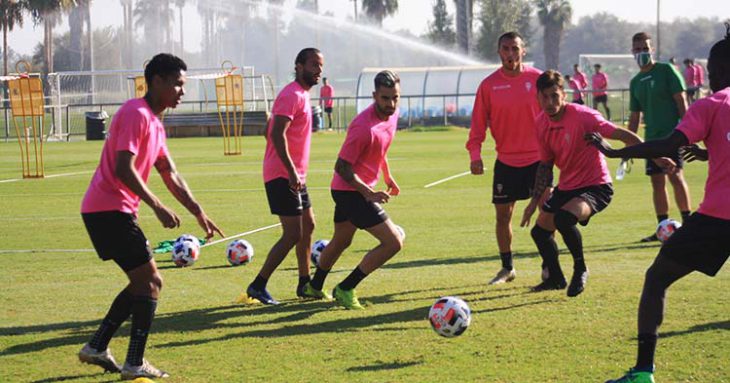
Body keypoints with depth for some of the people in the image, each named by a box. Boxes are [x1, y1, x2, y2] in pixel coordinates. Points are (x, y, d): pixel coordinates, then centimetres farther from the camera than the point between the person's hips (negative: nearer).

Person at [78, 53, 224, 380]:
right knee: (150, 282, -7)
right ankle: (135, 364, -6)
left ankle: (97, 347, 17)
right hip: (109, 209, -10)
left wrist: (198, 213, 17)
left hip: (109, 211, 10)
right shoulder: (136, 114, -15)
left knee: (145, 282, 15)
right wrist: (158, 207, -21)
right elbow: (124, 169, -23)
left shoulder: (154, 122, 17)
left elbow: (170, 175, 21)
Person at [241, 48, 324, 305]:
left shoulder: (302, 95, 17)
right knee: (293, 234, -11)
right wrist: (292, 172, -27)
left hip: (295, 176, 10)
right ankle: (257, 287, -6)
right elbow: (277, 134, -24)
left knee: (308, 226, 16)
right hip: (283, 175, -10)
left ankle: (305, 284, 24)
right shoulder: (292, 95, -15)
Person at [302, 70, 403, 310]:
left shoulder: (391, 114, 0)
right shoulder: (364, 127, -29)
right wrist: (368, 193, -26)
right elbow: (342, 167, -24)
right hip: (352, 191, -10)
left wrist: (388, 177, 24)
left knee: (341, 242, 27)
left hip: (352, 190, 10)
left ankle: (314, 287, 47)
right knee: (393, 243, -13)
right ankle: (345, 289, -5)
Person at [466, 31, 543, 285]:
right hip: (506, 160, 2)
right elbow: (479, 123, 0)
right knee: (503, 214, 6)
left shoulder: (537, 78, -3)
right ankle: (507, 268, 21)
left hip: (538, 157, -1)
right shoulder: (489, 85, -1)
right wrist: (475, 154, -10)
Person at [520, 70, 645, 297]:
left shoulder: (583, 116, -23)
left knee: (563, 219, -32)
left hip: (596, 186, -8)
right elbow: (545, 163, 11)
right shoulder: (542, 123, -2)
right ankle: (555, 278, 41)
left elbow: (624, 136, -24)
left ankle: (580, 270, -6)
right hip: (566, 187, 8)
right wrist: (535, 200, 9)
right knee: (540, 230, 14)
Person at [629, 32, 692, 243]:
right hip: (652, 138, 6)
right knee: (657, 182, 5)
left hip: (672, 134, -6)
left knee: (675, 176, -15)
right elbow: (634, 116, 20)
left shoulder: (666, 70, -3)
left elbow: (681, 101, -7)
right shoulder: (635, 82, 15)